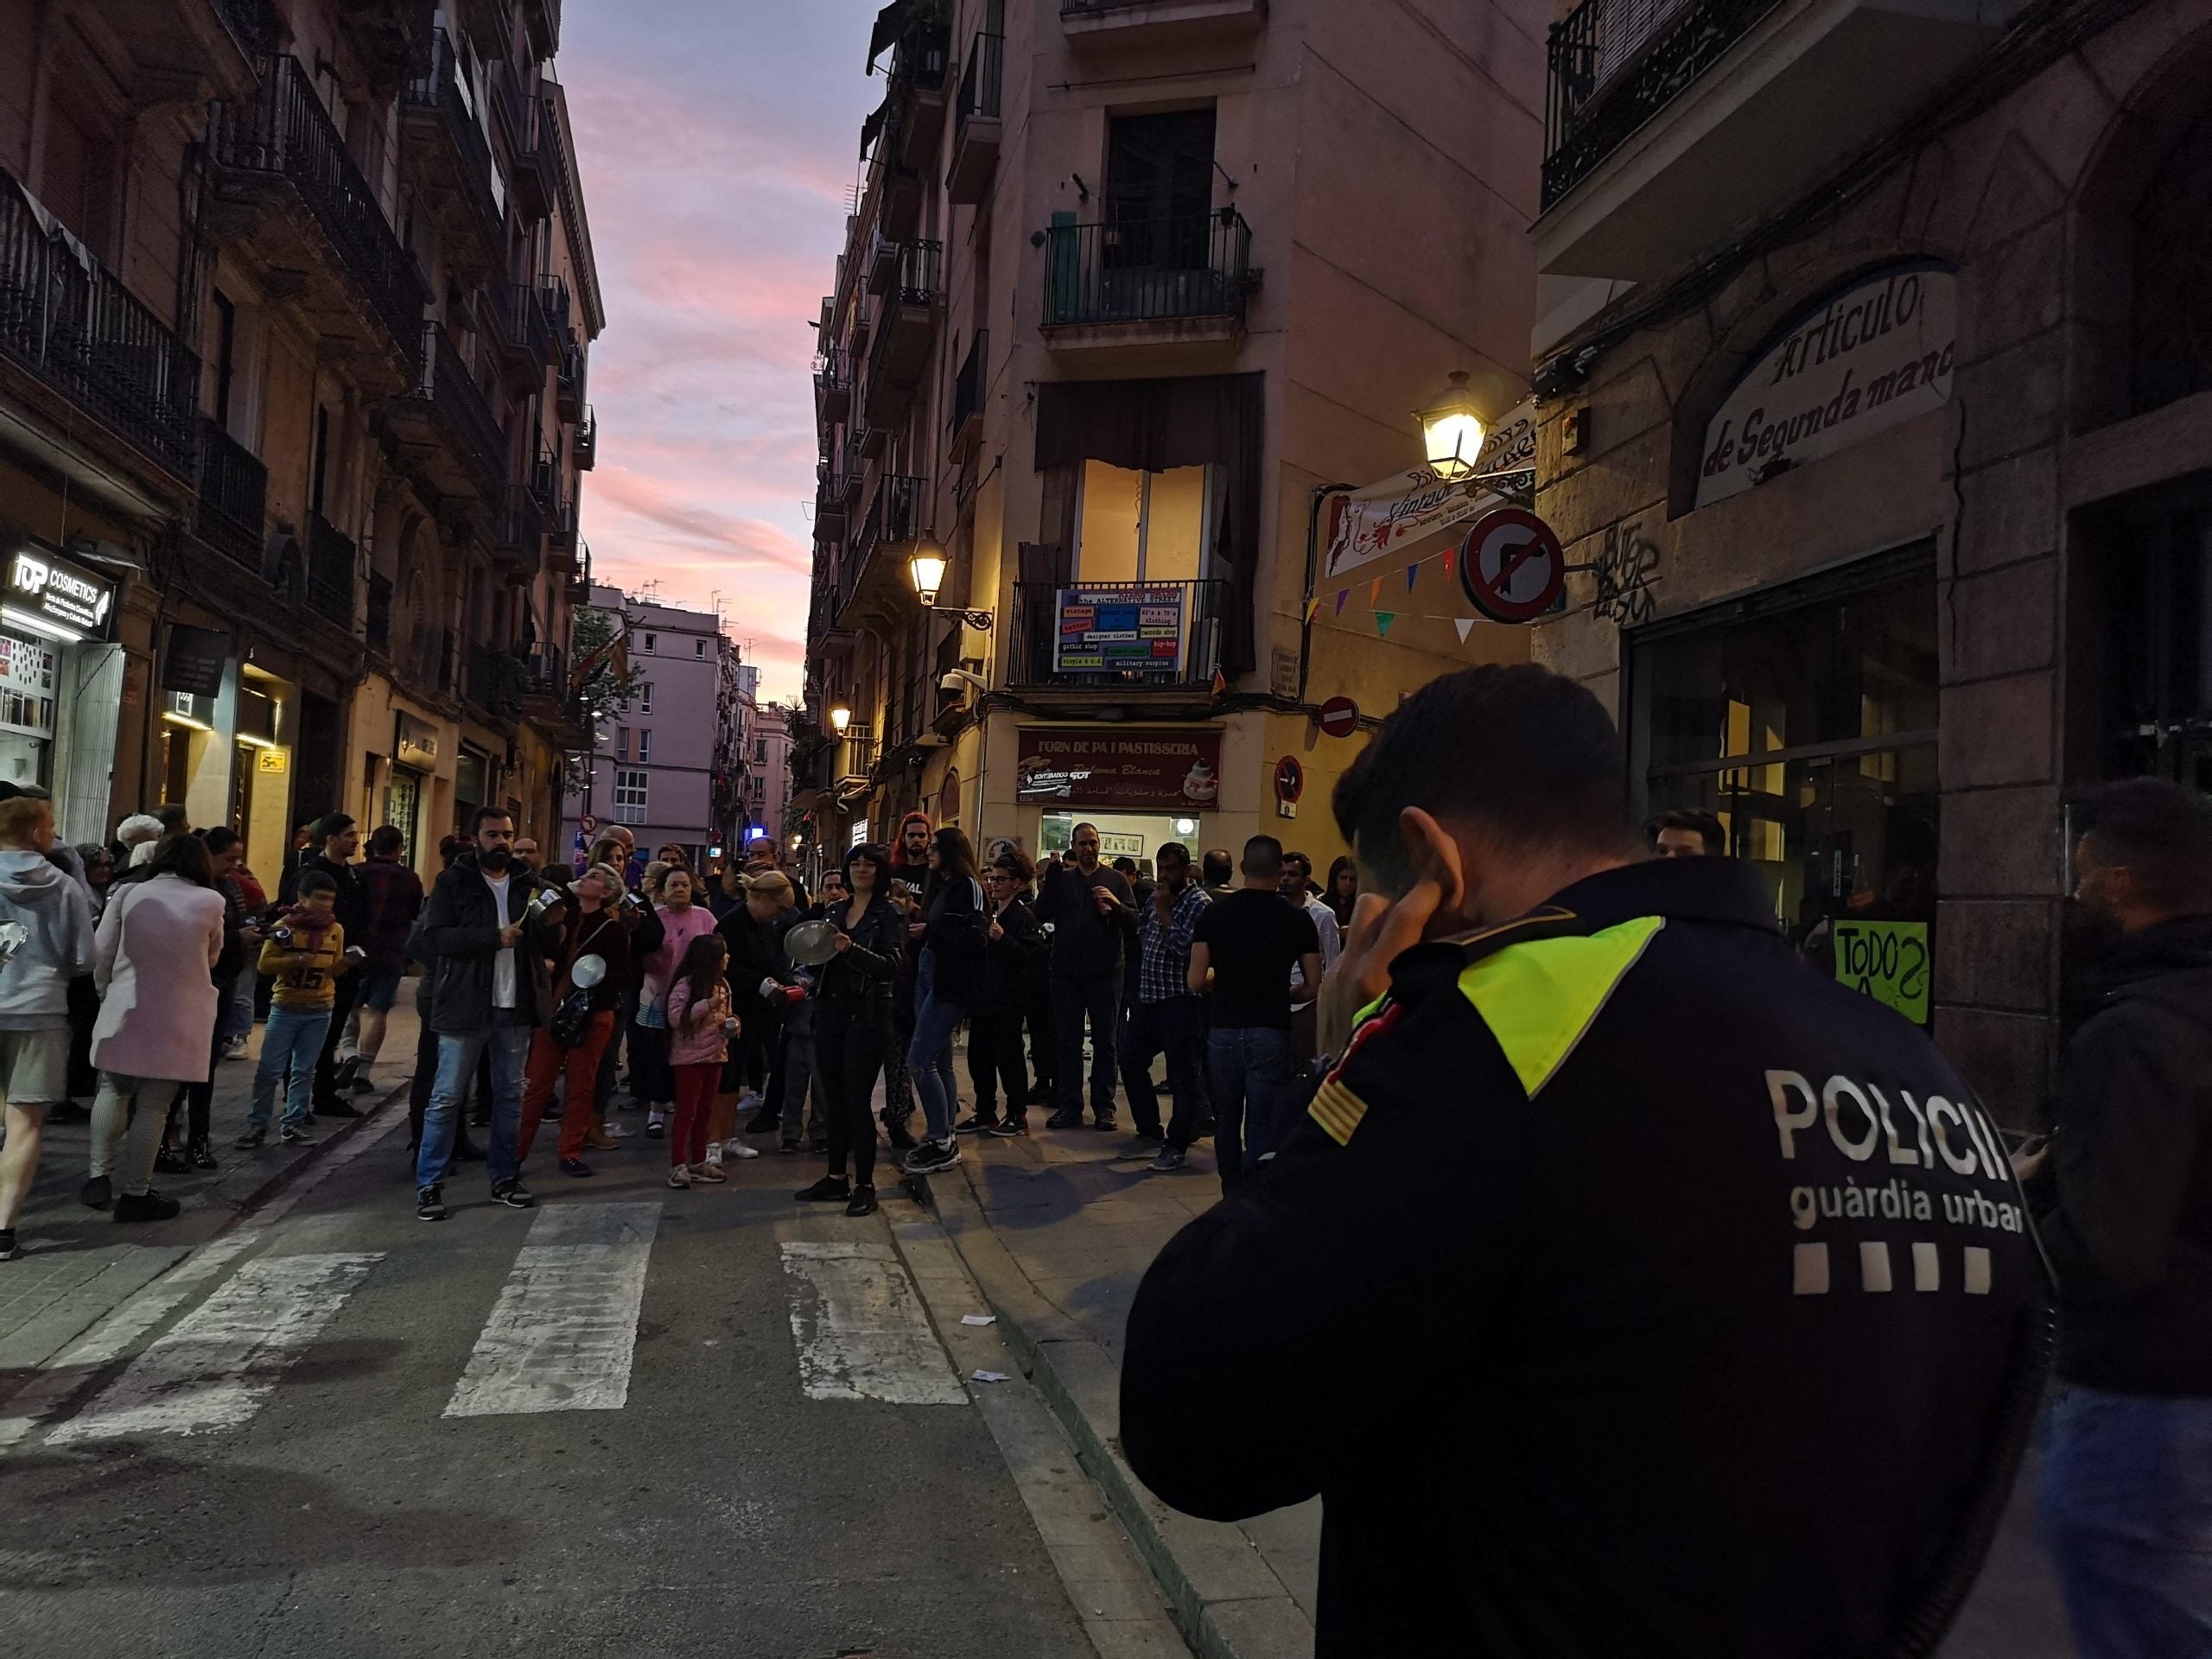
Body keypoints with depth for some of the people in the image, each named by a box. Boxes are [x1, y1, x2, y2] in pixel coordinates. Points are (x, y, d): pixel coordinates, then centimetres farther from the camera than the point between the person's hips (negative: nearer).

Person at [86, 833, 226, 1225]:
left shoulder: (129, 894, -1)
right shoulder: (211, 902, -3)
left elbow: (100, 953, 1)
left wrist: (106, 993, 16)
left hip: (125, 1010, 2)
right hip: (178, 1017, -2)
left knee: (114, 1090, 20)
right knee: (153, 1106, 3)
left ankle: (98, 1174, 11)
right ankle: (135, 1194, 8)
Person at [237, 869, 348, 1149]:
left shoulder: (336, 929, 3)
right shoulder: (284, 926, -8)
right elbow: (265, 963, -11)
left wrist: (346, 962, -12)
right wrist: (295, 961, -25)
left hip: (320, 1011, 3)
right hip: (286, 1007, -3)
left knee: (304, 1070, 9)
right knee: (269, 1069, 1)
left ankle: (292, 1125, 15)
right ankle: (257, 1125, 9)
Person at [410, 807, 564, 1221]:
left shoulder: (527, 885, 11)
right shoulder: (453, 883, -1)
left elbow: (549, 948, 13)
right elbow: (432, 937, -13)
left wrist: (551, 925, -10)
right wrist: (495, 937, -20)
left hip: (515, 1007, 4)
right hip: (465, 1006, -4)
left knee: (510, 1096, 11)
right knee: (448, 1097, -1)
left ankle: (504, 1176, 22)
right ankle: (429, 1184, 7)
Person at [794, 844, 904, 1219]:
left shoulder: (888, 914, -5)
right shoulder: (839, 912, 14)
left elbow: (892, 965, -16)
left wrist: (851, 950, -26)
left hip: (866, 1017, -6)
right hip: (831, 1012, 6)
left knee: (857, 1101, -6)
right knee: (834, 1099, 10)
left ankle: (865, 1185, 3)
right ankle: (836, 1178, 20)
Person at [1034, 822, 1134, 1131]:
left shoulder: (1115, 880, 6)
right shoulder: (1060, 879, 9)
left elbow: (1135, 919, -3)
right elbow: (1041, 914, -3)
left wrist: (1116, 904, -22)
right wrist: (1051, 877, -12)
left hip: (1105, 974, -1)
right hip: (1066, 973, 1)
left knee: (1104, 1042, 4)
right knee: (1068, 1043, 5)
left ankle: (1104, 1107, 10)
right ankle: (1070, 1107, 11)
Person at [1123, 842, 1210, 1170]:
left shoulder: (1199, 903, -9)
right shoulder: (1157, 896, 14)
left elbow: (1185, 946, -21)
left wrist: (1164, 913, -15)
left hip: (1178, 1000, -8)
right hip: (1147, 996, 8)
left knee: (1181, 1075, -2)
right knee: (1131, 1063, 12)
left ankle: (1177, 1146, 7)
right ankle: (1150, 1133, 24)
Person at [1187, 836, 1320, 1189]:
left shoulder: (1213, 913, -1)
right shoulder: (1297, 919, -4)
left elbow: (1196, 981, -3)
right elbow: (1314, 985, -3)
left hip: (1222, 1031, 2)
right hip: (1270, 1033, -2)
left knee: (1227, 1124, 18)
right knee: (1263, 1132, 0)